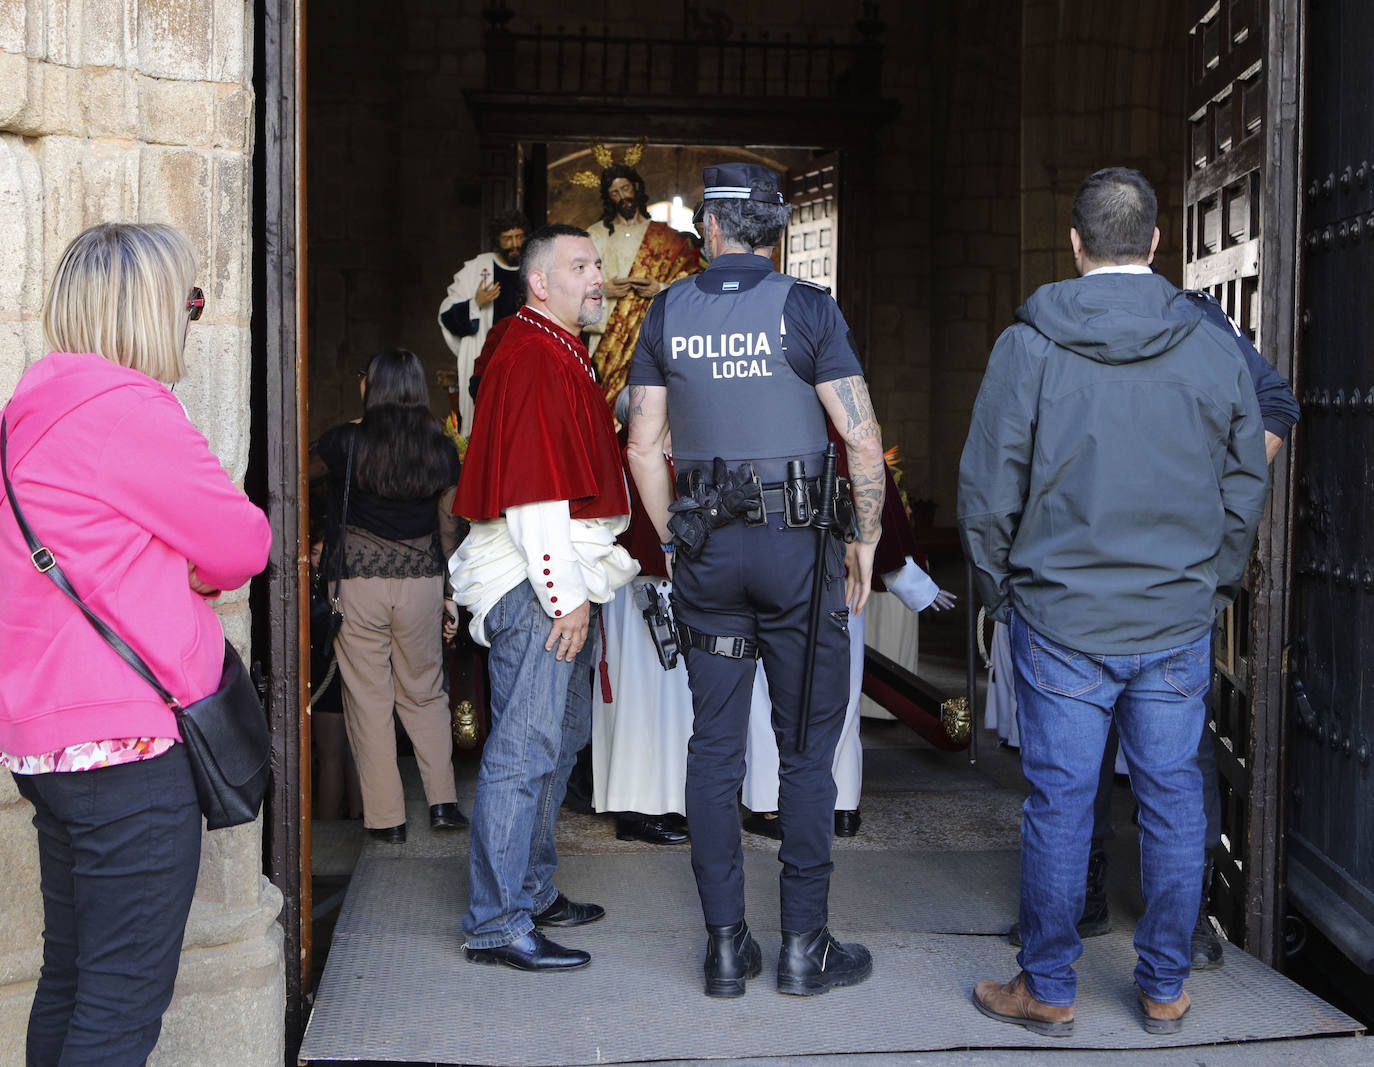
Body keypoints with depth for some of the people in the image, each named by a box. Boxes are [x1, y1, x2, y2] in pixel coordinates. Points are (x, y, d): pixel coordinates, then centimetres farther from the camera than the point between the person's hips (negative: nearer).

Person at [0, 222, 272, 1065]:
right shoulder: (127, 409, -16)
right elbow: (244, 546, -10)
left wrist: (189, 565, 5)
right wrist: (202, 562, 9)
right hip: (124, 743, -10)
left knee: (70, 981, 18)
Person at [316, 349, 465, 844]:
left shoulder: (345, 441, -7)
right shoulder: (442, 448, 1)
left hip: (357, 578, -3)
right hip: (421, 579, 3)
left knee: (369, 699, 5)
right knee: (426, 694, 16)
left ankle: (386, 817, 9)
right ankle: (442, 802, 15)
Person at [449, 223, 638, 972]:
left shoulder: (559, 356, 20)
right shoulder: (534, 361, -14)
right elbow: (533, 491, -21)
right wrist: (564, 595, -21)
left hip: (560, 581, 11)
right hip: (536, 586, -11)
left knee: (560, 740, 17)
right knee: (525, 748, -9)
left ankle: (533, 890, 28)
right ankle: (497, 924, -3)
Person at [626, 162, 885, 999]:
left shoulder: (668, 315, 4)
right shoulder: (805, 309, -5)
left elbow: (644, 445, 5)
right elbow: (863, 439, -9)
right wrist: (866, 539, 3)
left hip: (706, 548, 3)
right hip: (796, 543, -3)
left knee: (714, 746, 9)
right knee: (807, 746, 5)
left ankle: (726, 945, 13)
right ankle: (806, 945, 10)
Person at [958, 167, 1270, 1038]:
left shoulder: (1029, 346, -8)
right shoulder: (1213, 347, -1)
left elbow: (988, 487, -6)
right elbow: (1247, 485, 6)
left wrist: (1000, 588, 9)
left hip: (1061, 620, -2)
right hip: (1178, 622, 2)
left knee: (1060, 803, 7)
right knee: (1174, 801, 12)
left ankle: (1049, 991, 20)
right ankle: (1166, 990, 24)